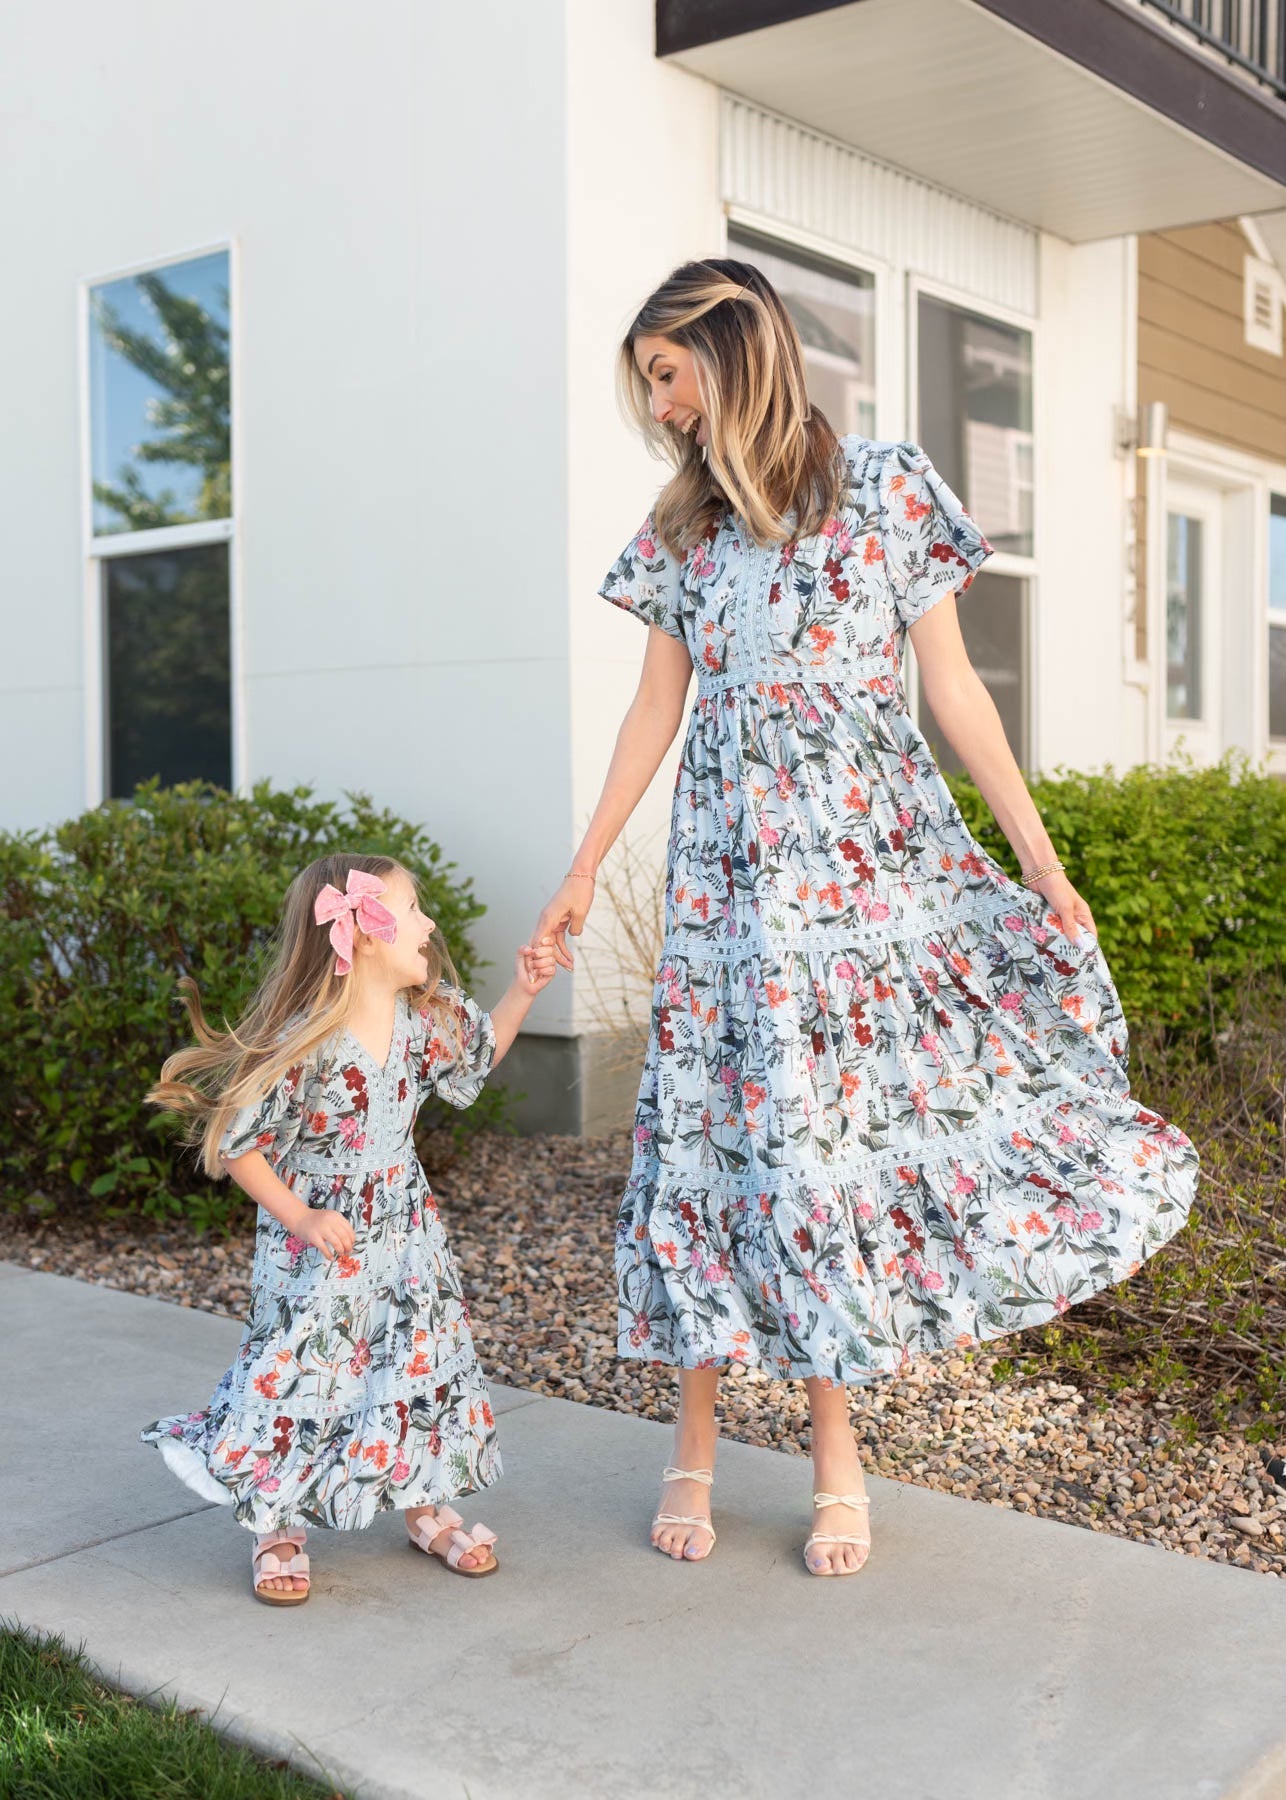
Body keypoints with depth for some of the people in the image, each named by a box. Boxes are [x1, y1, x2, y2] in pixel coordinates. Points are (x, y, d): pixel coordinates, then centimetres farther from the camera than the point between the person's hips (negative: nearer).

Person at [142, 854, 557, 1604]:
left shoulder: (430, 1014, -7)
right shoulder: (303, 1042, -26)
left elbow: (482, 1051, 16)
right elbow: (236, 1142, -17)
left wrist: (523, 991, 3)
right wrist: (300, 1218, -19)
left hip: (406, 1231, 6)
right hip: (318, 1247, -6)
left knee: (424, 1364, 11)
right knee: (301, 1376, 1)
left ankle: (426, 1508, 31)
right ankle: (278, 1530, 22)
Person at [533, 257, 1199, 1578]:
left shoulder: (886, 489, 1)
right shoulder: (681, 526, 11)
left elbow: (951, 688, 0)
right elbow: (656, 706, 14)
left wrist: (1042, 860, -3)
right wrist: (583, 870, 12)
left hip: (870, 852, -2)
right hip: (731, 863, 3)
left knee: (847, 1118, -2)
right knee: (728, 1122, 1)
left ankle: (834, 1437, 12)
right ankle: (696, 1438, 12)